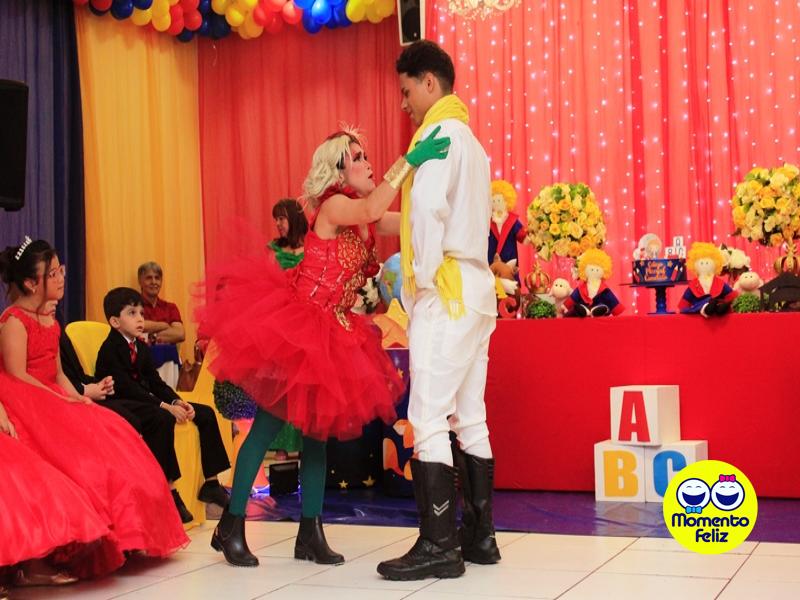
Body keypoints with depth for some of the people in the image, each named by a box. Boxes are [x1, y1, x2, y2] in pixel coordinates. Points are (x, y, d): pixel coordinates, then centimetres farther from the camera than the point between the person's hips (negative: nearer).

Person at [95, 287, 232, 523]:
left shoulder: (142, 348, 14)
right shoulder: (110, 350, -13)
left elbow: (155, 382, 9)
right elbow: (127, 388, -22)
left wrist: (177, 402, -11)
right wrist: (165, 406, -28)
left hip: (142, 401, 9)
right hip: (120, 406, -9)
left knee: (205, 413, 1)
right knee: (163, 420, -38)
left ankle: (211, 483, 3)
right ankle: (169, 490, -32)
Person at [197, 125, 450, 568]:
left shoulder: (368, 222, 10)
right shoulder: (333, 205, -13)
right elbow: (372, 209, -32)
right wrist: (409, 161, -34)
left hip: (330, 332, 8)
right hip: (291, 323, -8)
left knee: (318, 427, 8)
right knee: (269, 423, -5)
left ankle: (310, 533, 14)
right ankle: (231, 526, 5)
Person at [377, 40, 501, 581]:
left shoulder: (440, 132, -7)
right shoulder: (469, 140, 21)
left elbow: (429, 210, -18)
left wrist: (422, 281, -12)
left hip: (445, 293, -10)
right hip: (476, 293, 10)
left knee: (429, 421, -9)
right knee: (470, 420, 10)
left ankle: (438, 546, -8)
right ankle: (479, 536, 14)